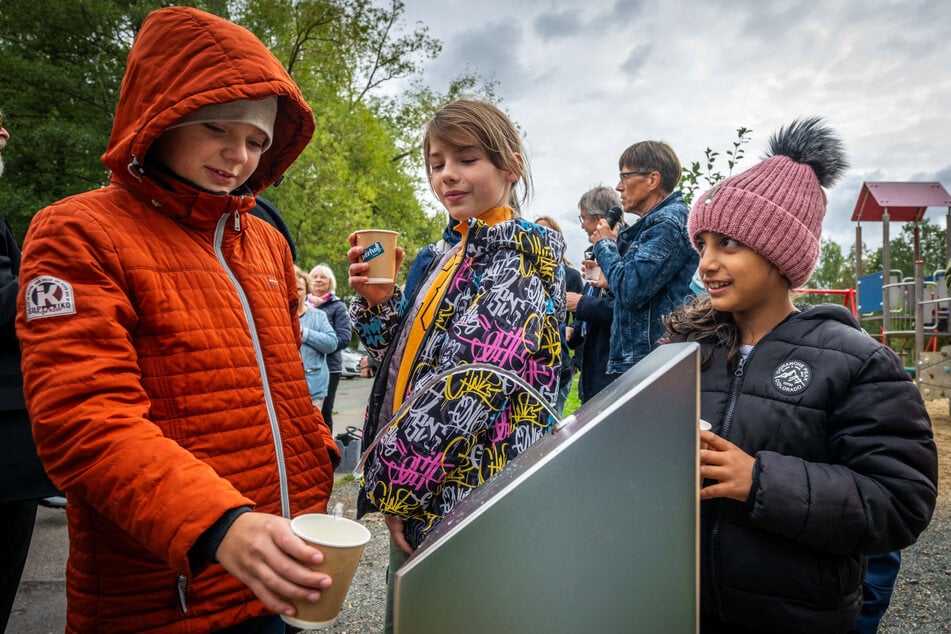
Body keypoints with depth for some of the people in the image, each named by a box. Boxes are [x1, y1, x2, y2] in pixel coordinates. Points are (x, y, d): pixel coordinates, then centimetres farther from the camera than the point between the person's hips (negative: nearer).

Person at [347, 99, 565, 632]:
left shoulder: (523, 249, -11)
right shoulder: (454, 258, 13)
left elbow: (476, 381, -21)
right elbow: (410, 363, 14)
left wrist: (400, 483, -17)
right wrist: (379, 303, -3)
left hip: (469, 496, -8)